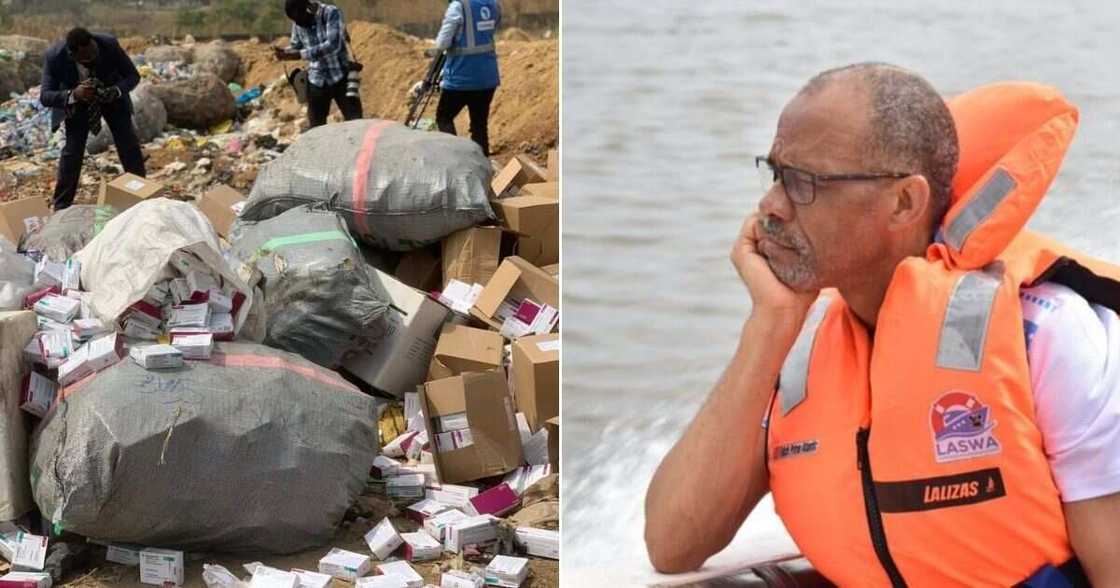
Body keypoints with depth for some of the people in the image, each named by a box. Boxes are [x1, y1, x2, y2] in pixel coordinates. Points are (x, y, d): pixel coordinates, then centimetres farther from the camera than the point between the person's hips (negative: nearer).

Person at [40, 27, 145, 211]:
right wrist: (73, 95, -49)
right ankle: (61, 206, 4)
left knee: (130, 146, -2)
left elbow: (133, 75, -19)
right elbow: (45, 96, -30)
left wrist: (116, 91, -40)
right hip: (75, 102, -1)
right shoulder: (54, 57, -33)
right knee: (72, 149, -10)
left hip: (110, 95, 1)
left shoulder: (109, 44, -32)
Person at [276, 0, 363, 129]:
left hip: (340, 78, -4)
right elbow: (296, 46, 13)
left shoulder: (331, 13, -18)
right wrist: (285, 51, -12)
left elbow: (333, 45, -29)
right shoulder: (297, 24, -2)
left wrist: (300, 55, -33)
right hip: (317, 81, 4)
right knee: (315, 128, 6)